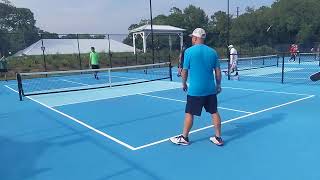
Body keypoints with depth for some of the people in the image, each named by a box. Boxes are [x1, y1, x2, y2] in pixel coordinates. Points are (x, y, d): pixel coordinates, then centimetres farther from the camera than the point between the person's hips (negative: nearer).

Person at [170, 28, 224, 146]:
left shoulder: (189, 51, -8)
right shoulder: (212, 52, 4)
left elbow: (185, 71, -5)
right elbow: (218, 71, 5)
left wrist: (184, 83, 11)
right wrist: (218, 85, 17)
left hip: (195, 90, -4)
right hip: (211, 89, 4)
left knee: (189, 114, 7)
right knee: (214, 112, 12)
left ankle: (184, 138, 20)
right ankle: (218, 138, 20)